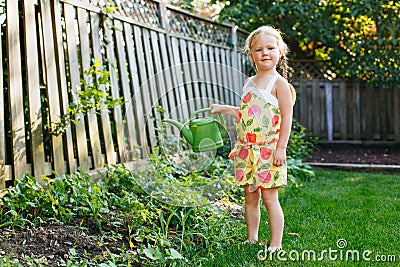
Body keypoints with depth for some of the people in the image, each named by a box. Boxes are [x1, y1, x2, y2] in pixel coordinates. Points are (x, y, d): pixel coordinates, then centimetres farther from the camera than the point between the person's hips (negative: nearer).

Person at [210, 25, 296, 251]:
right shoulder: (250, 83, 15)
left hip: (269, 149, -7)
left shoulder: (279, 82, -7)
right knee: (250, 196, 11)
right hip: (247, 149, 7)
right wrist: (224, 109, 25)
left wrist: (281, 147, -16)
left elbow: (287, 116, -11)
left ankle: (276, 245, 5)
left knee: (269, 197, -4)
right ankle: (252, 239, 22)